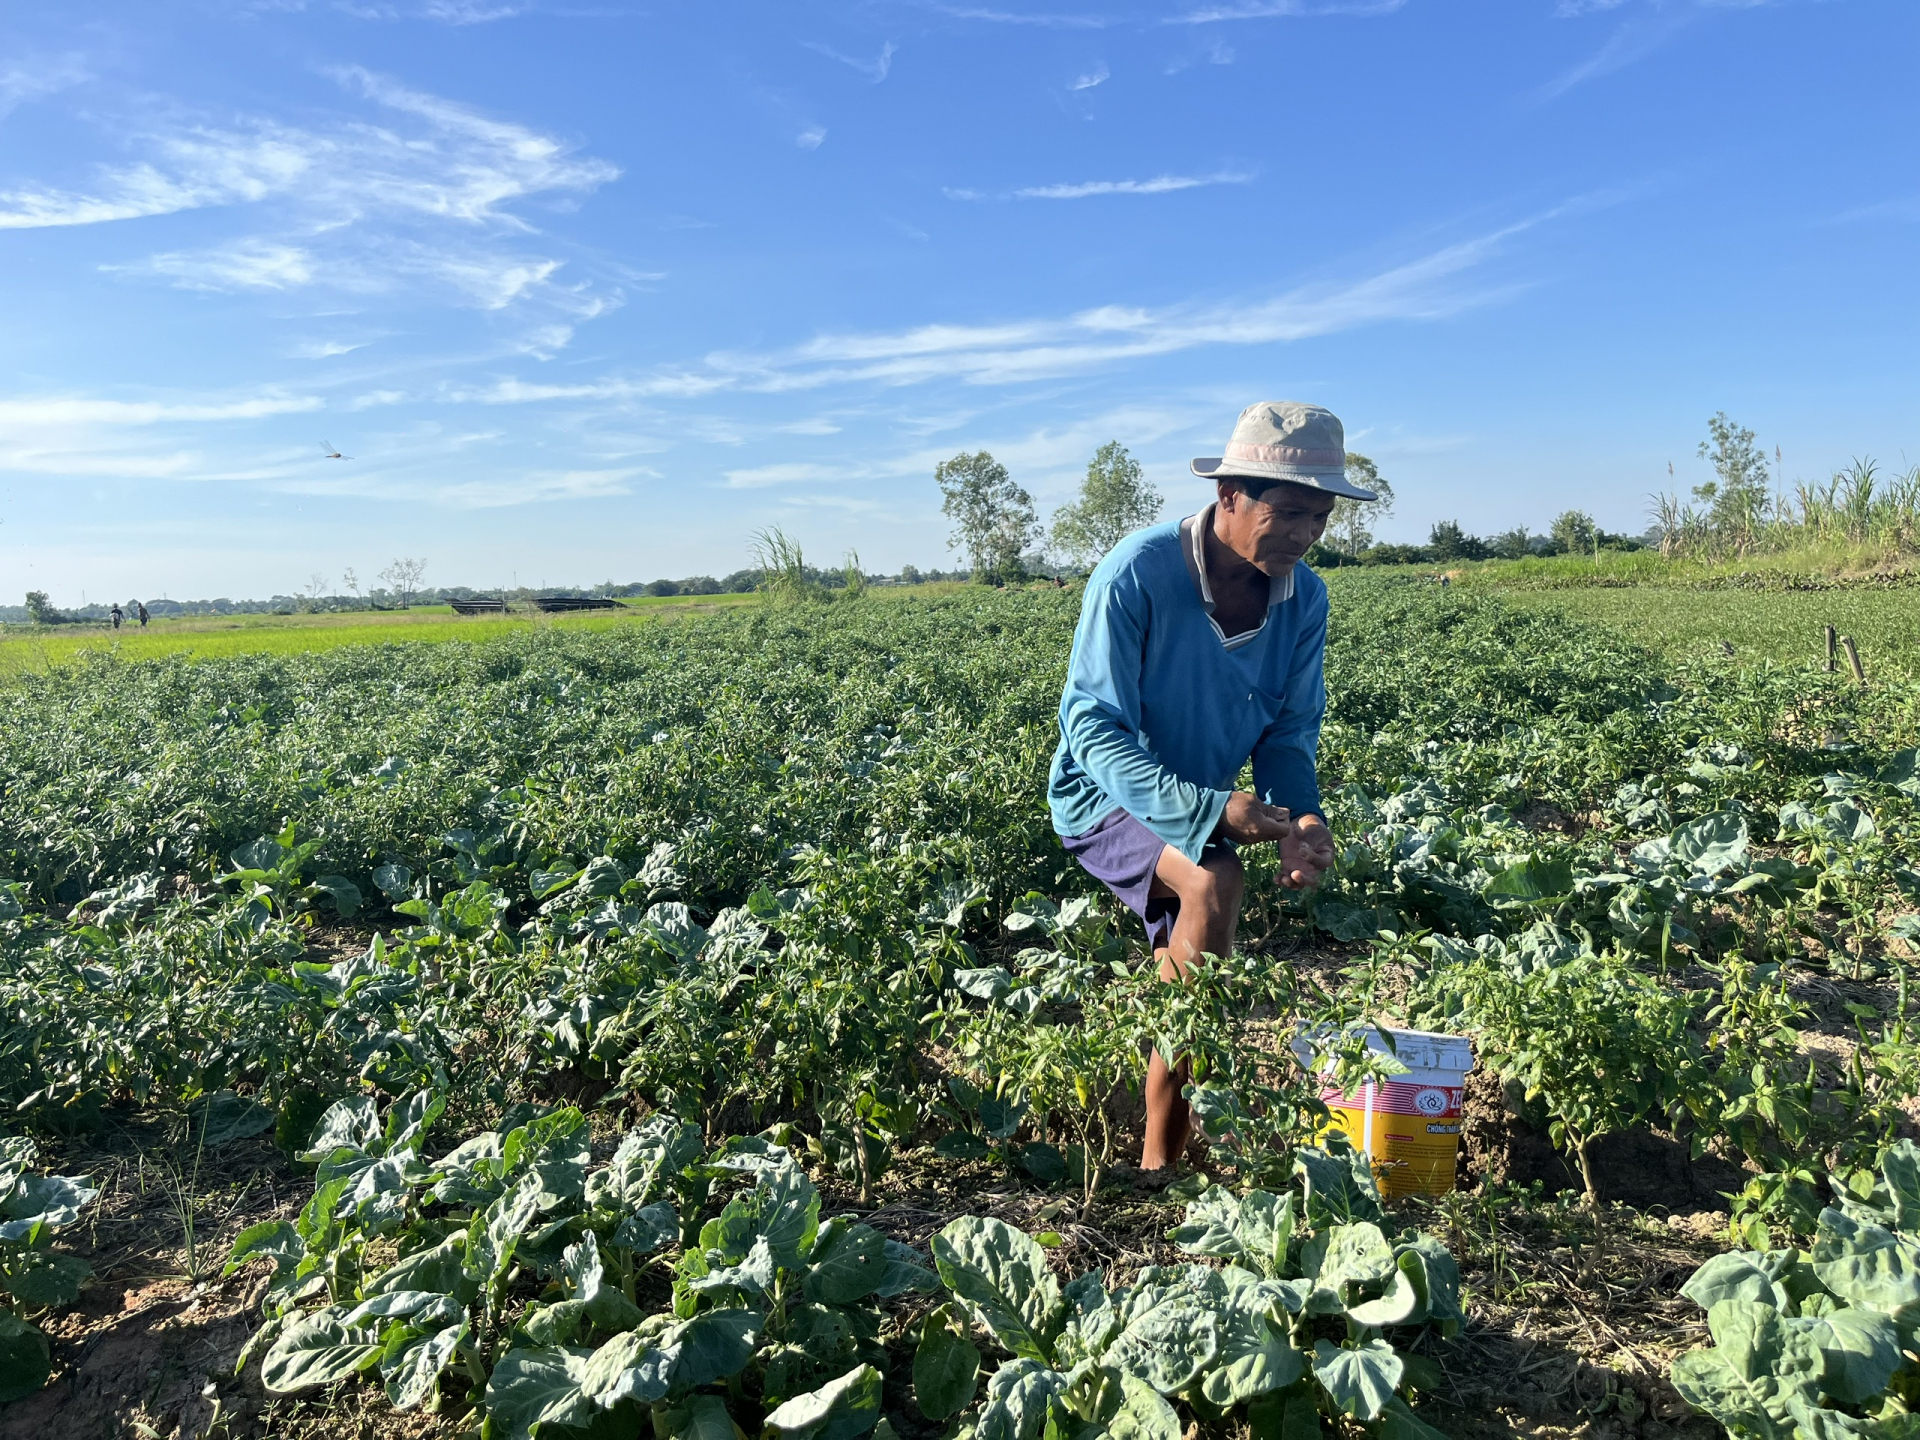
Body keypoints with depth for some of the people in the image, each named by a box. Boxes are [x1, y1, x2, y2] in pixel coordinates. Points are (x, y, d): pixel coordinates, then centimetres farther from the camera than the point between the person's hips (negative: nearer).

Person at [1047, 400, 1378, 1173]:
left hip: (1206, 807, 6)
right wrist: (1209, 810, -40)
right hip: (1108, 796, -6)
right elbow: (1094, 730, -28)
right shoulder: (1136, 572, -27)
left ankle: (1160, 1163, 25)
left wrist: (1302, 819, -26)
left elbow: (1290, 734, -3)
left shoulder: (1305, 599, -10)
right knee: (1215, 881, -32)